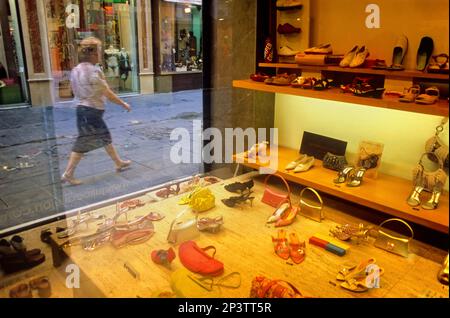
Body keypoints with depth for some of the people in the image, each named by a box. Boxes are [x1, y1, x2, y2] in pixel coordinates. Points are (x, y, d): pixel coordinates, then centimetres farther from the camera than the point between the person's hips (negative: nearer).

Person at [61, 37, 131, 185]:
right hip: (92, 111, -9)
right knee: (83, 143, -2)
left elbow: (76, 92, 12)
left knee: (105, 136, 19)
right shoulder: (94, 71, -18)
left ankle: (119, 163, 33)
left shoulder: (76, 70, 7)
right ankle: (68, 174, 5)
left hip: (82, 108, 9)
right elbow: (108, 93, -15)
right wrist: (124, 104, -4)